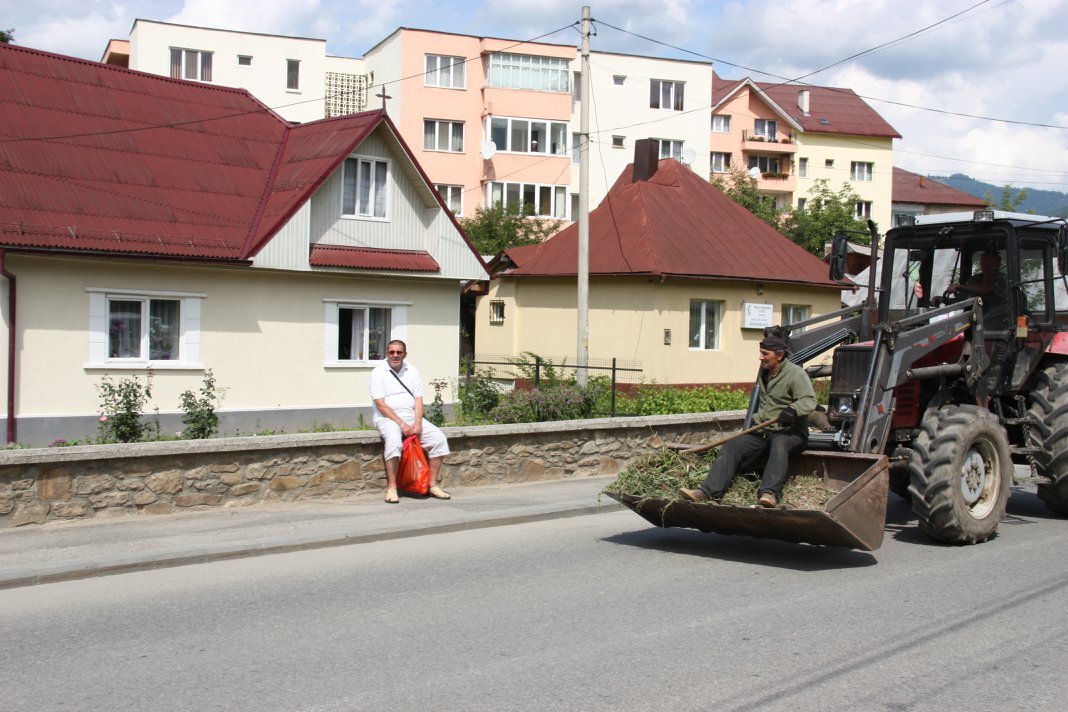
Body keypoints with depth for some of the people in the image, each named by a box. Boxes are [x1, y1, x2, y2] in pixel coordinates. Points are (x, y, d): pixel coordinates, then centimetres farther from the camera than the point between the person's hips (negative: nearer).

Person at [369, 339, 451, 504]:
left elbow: (418, 400, 5)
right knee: (394, 440, -37)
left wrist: (417, 423, -12)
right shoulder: (378, 373, -4)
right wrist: (401, 424, -20)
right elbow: (380, 405, -12)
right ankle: (391, 489, -33)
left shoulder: (412, 371, 11)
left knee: (439, 438, -14)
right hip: (387, 418, -5)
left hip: (411, 417, 5)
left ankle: (432, 485, -7)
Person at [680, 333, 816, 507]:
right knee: (732, 447, -17)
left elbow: (809, 400, -19)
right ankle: (709, 491, -31)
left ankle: (769, 493, -57)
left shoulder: (795, 373, -6)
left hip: (789, 432, -6)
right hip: (761, 432, 6)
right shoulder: (764, 372, 17)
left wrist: (792, 410, -37)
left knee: (779, 444, -40)